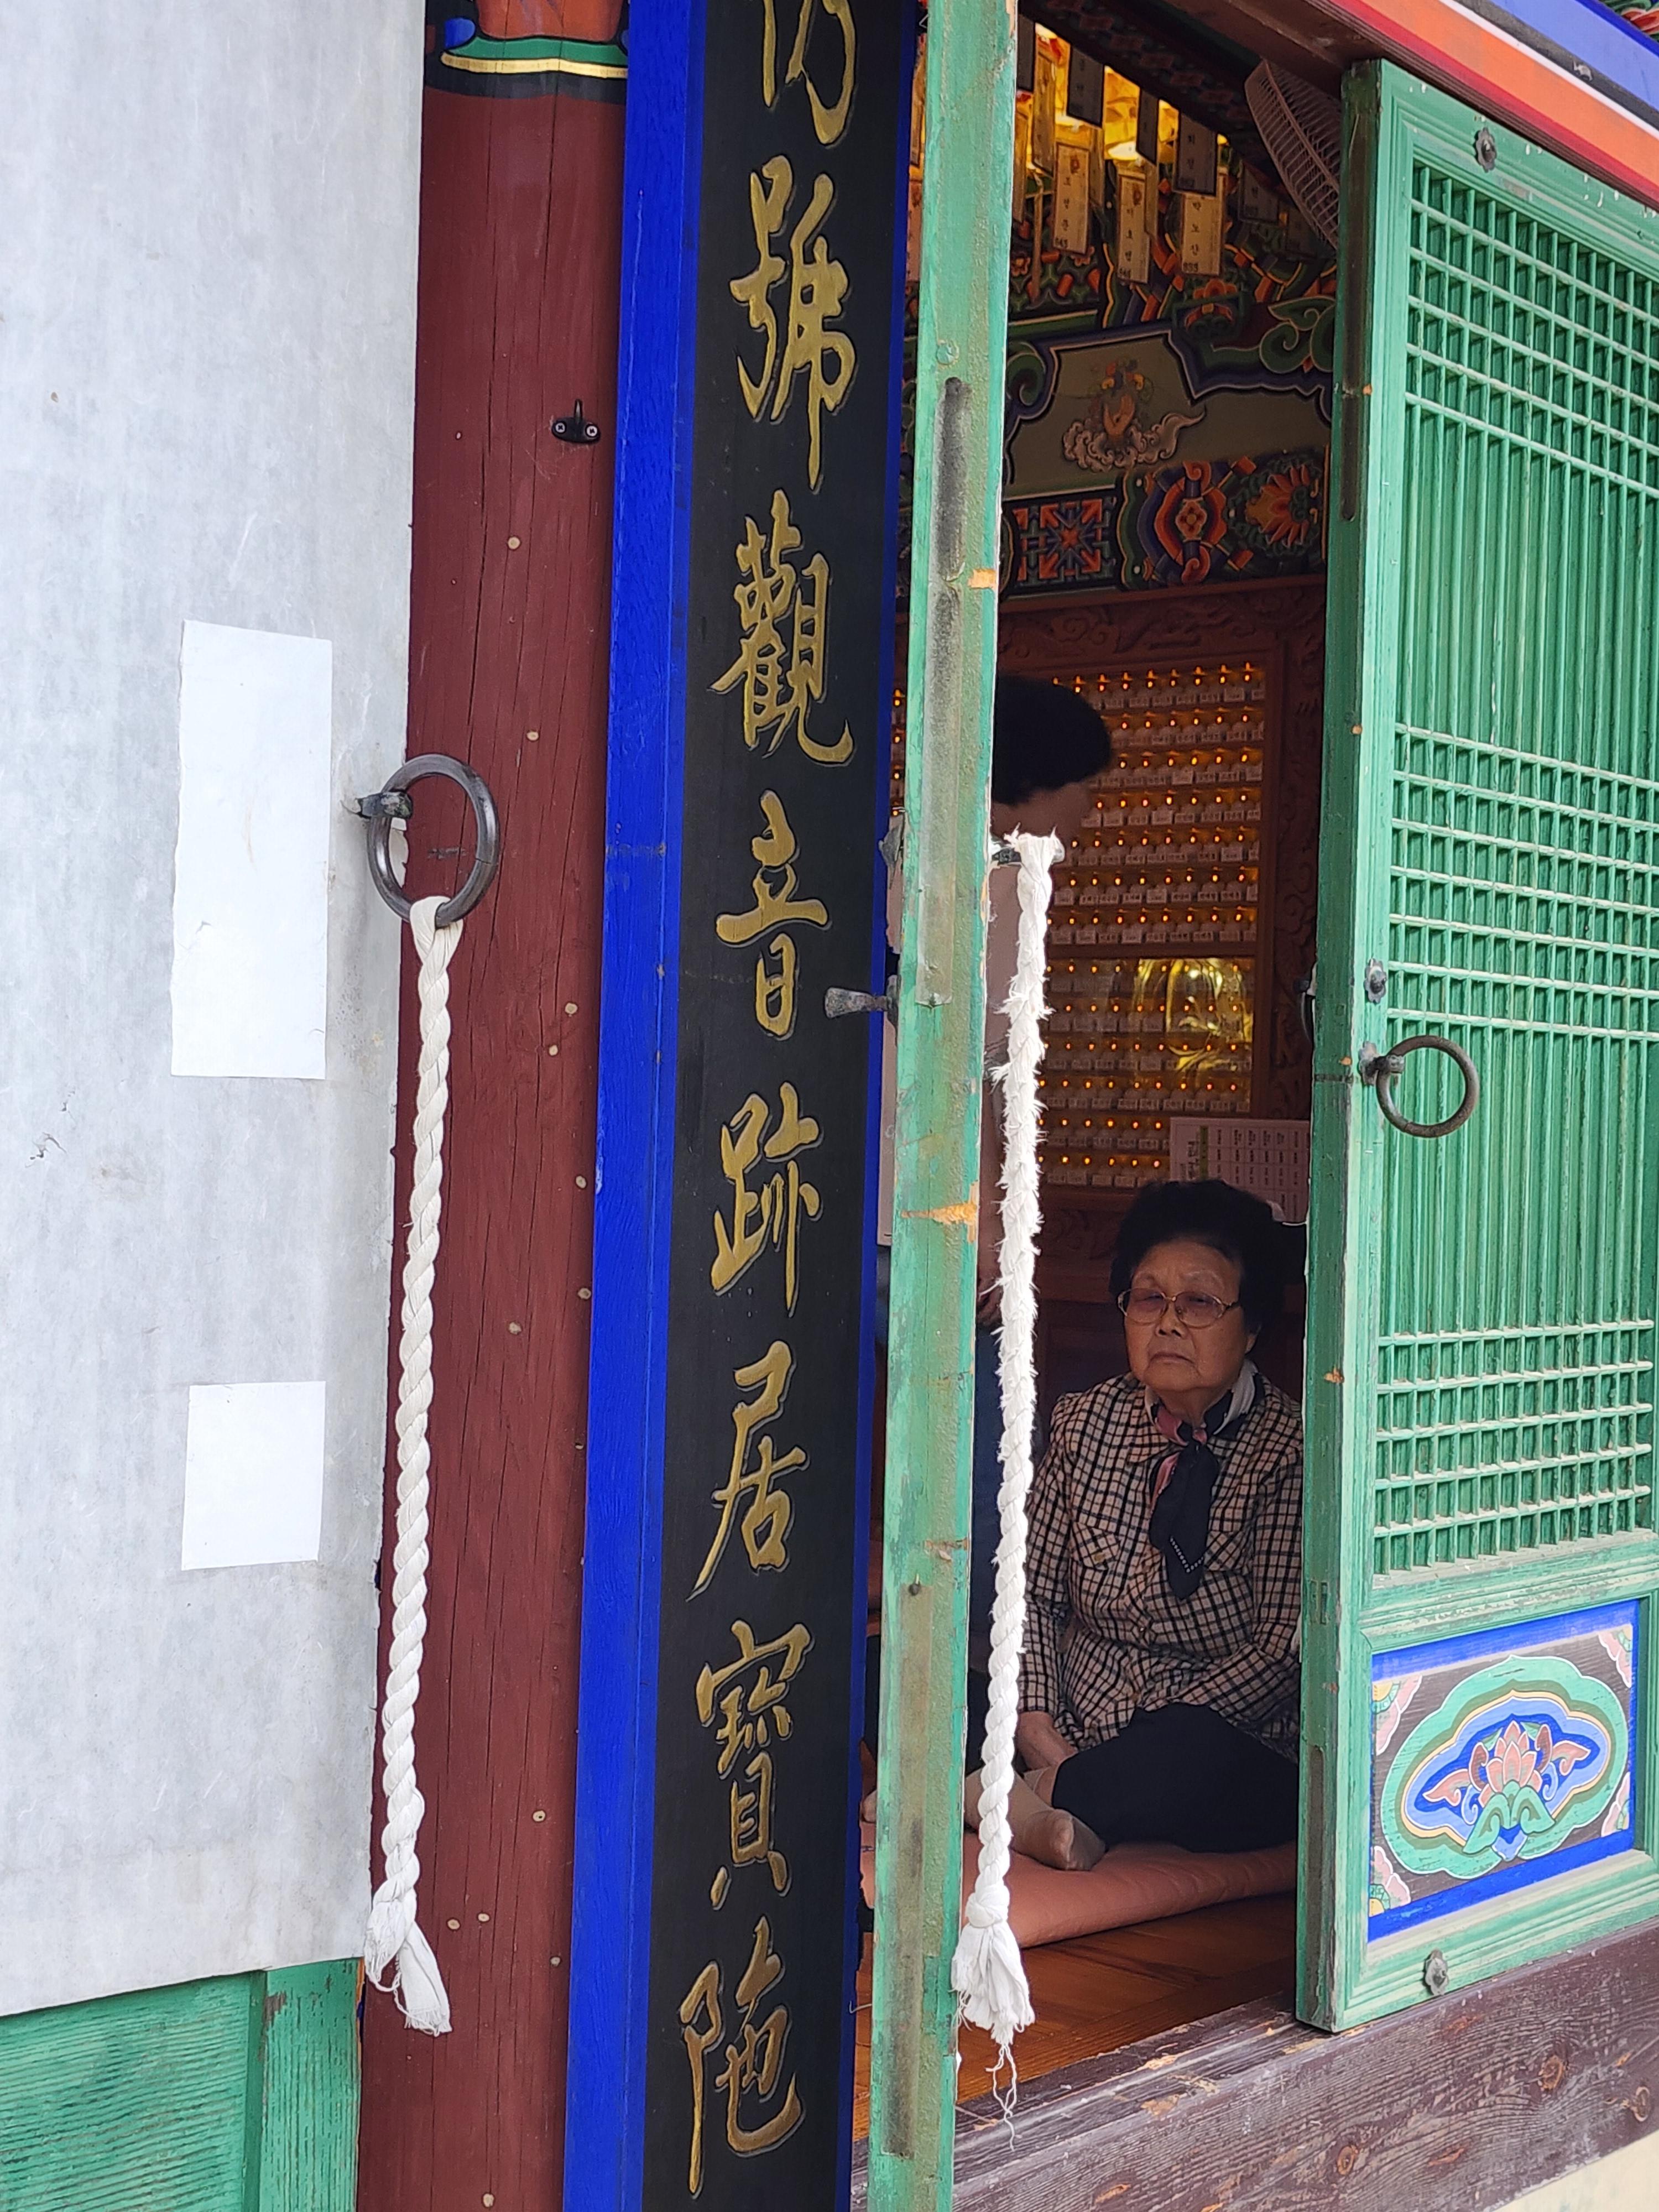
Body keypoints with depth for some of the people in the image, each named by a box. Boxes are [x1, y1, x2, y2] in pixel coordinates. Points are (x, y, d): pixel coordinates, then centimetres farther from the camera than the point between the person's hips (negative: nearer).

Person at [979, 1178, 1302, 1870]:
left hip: (1235, 1755, -4)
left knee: (1190, 1756, -40)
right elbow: (1033, 1593, 7)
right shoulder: (1086, 1423, 6)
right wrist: (1040, 1734, -11)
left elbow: (1286, 1651, -13)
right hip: (1076, 1730, 5)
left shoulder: (1288, 1450, -8)